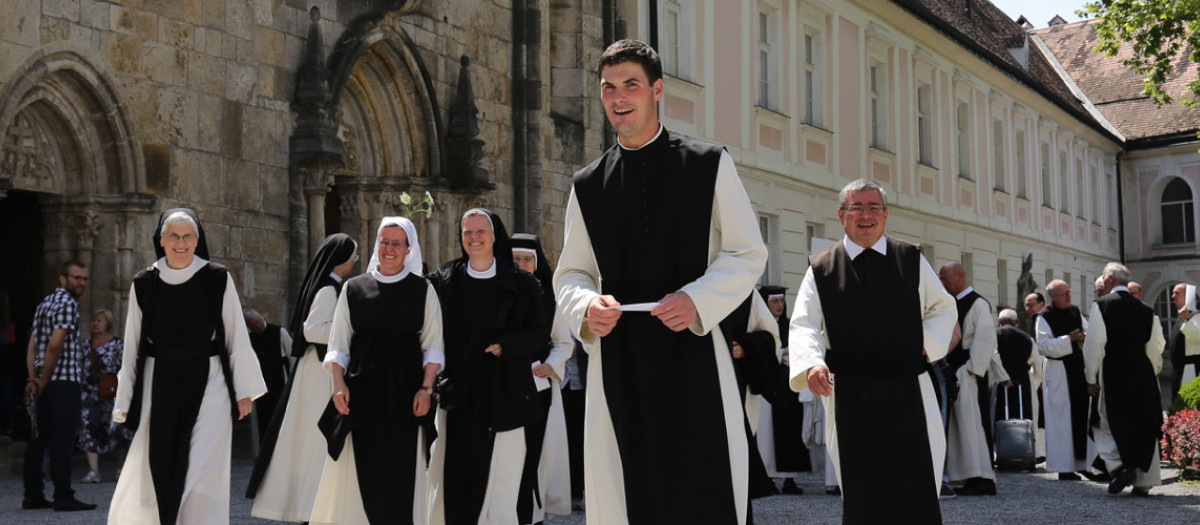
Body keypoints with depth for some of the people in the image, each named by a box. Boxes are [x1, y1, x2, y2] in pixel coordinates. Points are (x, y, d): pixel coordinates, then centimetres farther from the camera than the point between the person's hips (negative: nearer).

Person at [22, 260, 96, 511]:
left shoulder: (45, 303, 20)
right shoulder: (68, 303, -9)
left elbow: (32, 344, 14)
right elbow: (55, 344, -18)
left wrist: (34, 378, 4)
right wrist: (44, 381, -12)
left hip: (46, 384, 9)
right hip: (65, 380, -9)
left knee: (39, 437, 10)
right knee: (62, 439, -8)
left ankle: (33, 495, 14)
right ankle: (64, 497, -8)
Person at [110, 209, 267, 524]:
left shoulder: (218, 280, -3)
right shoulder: (143, 284, 3)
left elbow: (237, 338, 1)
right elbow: (132, 347, 8)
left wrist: (245, 391, 1)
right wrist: (125, 402, 8)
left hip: (207, 388, -2)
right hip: (159, 389, 2)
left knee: (202, 475, -5)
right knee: (155, 476, 4)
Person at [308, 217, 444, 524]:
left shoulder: (422, 290, 6)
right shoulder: (354, 289, 9)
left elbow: (433, 347, 4)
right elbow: (338, 345, 8)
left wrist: (426, 388, -8)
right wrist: (339, 383, -7)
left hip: (404, 392, -1)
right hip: (361, 392, 1)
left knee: (400, 472, -2)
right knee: (359, 471, 1)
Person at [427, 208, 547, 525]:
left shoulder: (521, 285, 4)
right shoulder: (444, 280, 8)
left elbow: (539, 335, 2)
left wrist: (504, 346, -14)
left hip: (501, 397, -1)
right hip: (456, 395, 1)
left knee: (497, 480, -2)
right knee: (452, 479, -2)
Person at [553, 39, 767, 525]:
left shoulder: (709, 165, 4)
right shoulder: (587, 185, 11)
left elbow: (748, 254, 4)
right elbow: (570, 275, 15)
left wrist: (697, 300, -13)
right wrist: (587, 308, -8)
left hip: (693, 353, -2)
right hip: (618, 356, 2)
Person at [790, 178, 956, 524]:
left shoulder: (912, 260, 8)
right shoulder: (821, 268, 4)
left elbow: (943, 308, 18)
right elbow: (804, 325, -4)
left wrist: (926, 343, 0)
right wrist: (811, 363, -24)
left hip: (908, 391, 1)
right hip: (849, 394, -1)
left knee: (918, 487, -1)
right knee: (861, 495, 5)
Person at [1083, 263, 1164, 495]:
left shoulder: (1101, 305, -6)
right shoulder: (1145, 310, 7)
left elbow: (1094, 344, -10)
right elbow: (1155, 348, 7)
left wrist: (1091, 377, -4)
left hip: (1113, 374, -3)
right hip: (1142, 376, 3)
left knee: (1114, 424, 6)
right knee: (1144, 425, 8)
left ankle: (1120, 465, -15)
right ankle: (1143, 481, 8)